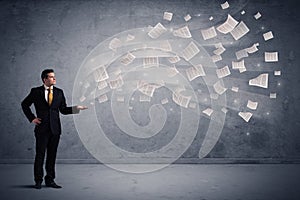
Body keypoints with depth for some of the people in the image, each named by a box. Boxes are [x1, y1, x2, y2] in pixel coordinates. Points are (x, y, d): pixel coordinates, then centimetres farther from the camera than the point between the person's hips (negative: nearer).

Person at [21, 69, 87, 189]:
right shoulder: (36, 92, 1)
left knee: (52, 155, 8)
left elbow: (63, 110, 9)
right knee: (40, 155, 1)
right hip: (42, 128, -2)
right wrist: (32, 118, 2)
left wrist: (76, 108, -6)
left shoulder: (59, 92, 8)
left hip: (55, 129, 3)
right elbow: (24, 104, 11)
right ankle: (38, 181, 14)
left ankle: (50, 180, 18)